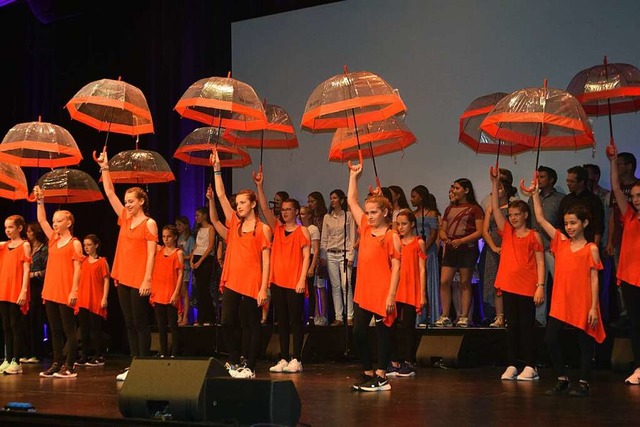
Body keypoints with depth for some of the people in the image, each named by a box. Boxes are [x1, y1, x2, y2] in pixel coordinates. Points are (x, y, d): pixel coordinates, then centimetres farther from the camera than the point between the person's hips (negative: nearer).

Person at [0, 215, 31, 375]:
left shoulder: (25, 245, -3)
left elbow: (26, 269, -9)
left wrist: (24, 291, -16)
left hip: (16, 293, -6)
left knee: (16, 325, -3)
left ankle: (16, 361, -1)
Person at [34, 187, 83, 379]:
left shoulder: (74, 243, -6)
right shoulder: (53, 239, 14)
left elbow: (77, 269, -10)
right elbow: (41, 220, 18)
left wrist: (74, 291, -17)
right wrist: (40, 201, 8)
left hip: (65, 293, -7)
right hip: (50, 291, 7)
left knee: (69, 330, -2)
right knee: (55, 330, 10)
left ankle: (69, 367, 0)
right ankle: (57, 364, 14)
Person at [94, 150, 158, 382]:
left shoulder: (149, 223, -6)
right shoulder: (125, 218, 11)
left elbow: (151, 254, -11)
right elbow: (110, 193, 13)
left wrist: (147, 280, -17)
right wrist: (104, 168, 9)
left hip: (139, 281, -7)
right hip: (123, 278, 7)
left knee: (140, 323, -3)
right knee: (129, 323, 8)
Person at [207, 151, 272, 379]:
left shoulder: (263, 229, -2)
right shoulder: (234, 223, 12)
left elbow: (266, 261, -6)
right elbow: (221, 195, 10)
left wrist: (263, 288, -11)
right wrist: (217, 169, 4)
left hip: (251, 284, -5)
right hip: (231, 282, 5)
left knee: (251, 325, 2)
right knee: (228, 323, 1)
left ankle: (250, 367, 9)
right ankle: (234, 362, 15)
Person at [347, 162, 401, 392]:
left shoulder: (391, 236, -7)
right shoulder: (365, 229, 10)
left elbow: (396, 267, -10)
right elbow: (352, 202, 17)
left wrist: (391, 295, -15)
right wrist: (353, 176, 16)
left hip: (382, 293, -7)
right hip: (363, 291, 7)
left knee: (383, 332, 1)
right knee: (358, 332, 7)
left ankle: (381, 377, 7)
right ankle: (368, 373, 19)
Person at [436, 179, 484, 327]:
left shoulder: (474, 209, 1)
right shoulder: (449, 209, 20)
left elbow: (479, 232, -8)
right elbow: (442, 230, 20)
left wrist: (461, 241, -17)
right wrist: (444, 237, -4)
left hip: (467, 248, -5)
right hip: (450, 249, 5)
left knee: (465, 283, -1)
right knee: (444, 281, -6)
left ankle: (464, 317, 3)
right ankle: (445, 316, 0)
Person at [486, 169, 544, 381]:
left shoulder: (534, 236, -2)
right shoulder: (507, 232, 9)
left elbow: (540, 262, -4)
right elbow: (495, 208, 3)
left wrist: (540, 286, -12)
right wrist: (495, 184, -4)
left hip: (527, 288, -4)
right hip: (508, 285, 4)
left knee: (527, 326, 1)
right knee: (512, 326, 8)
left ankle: (530, 367, 6)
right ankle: (511, 365, 12)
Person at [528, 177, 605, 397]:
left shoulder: (591, 249, -5)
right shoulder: (561, 242, 7)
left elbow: (594, 279, -6)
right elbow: (541, 219, 7)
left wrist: (594, 307, -11)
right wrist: (535, 195, 2)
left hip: (582, 303, -5)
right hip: (560, 302, 5)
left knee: (585, 342, 5)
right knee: (550, 339, 2)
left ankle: (584, 383, 15)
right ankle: (562, 379, 16)